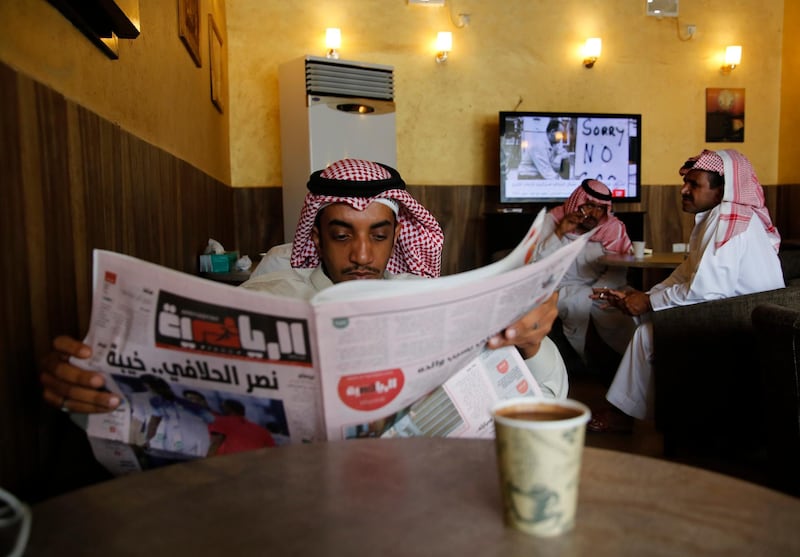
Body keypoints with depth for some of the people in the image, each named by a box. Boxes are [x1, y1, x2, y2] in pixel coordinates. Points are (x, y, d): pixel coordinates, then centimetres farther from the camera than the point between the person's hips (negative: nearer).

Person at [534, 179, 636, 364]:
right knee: (578, 300, -32)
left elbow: (617, 271, -8)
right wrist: (560, 233, -22)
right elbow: (536, 262, -14)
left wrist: (594, 293, -23)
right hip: (563, 289, -2)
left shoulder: (613, 227, 0)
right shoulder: (554, 219, -4)